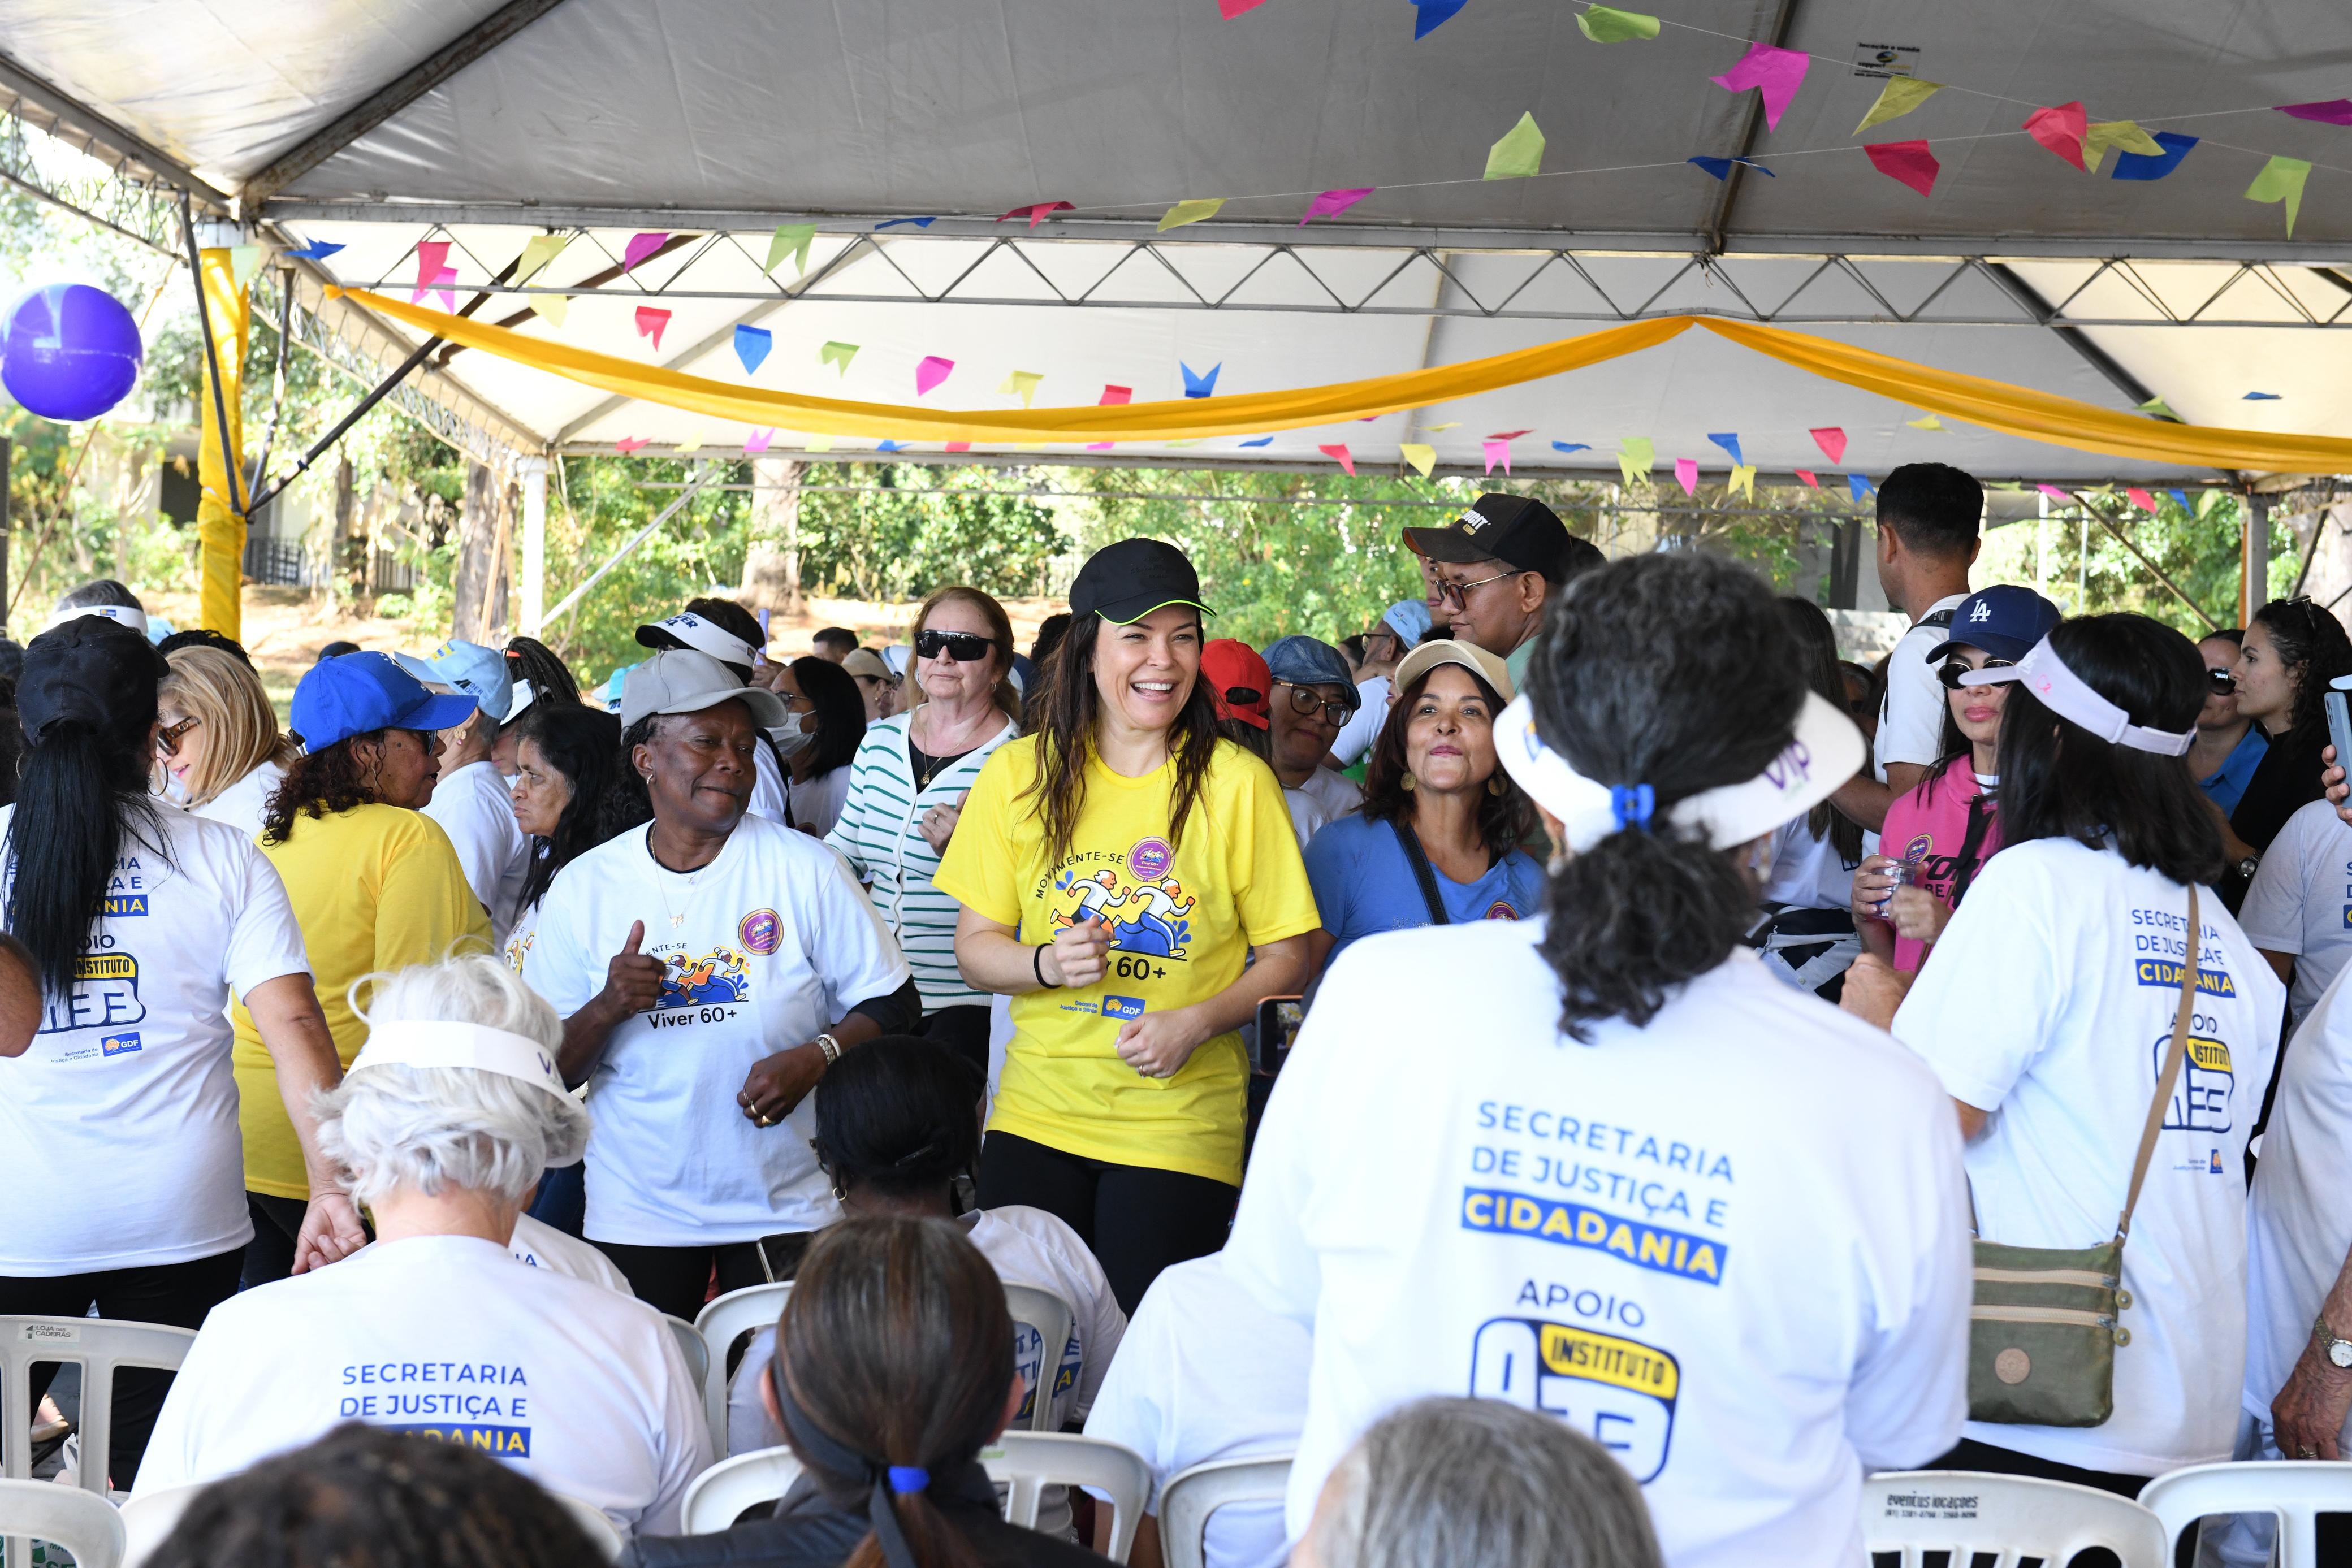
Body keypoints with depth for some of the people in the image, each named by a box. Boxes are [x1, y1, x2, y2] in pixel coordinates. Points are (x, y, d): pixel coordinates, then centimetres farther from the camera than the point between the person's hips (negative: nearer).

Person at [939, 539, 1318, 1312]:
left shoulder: (1237, 784, -3)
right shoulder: (1018, 774, 4)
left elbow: (1288, 958, 1)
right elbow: (974, 946, 9)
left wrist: (1197, 1023, -15)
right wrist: (1046, 964, -12)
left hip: (1181, 1125, -2)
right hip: (1036, 1117, 2)